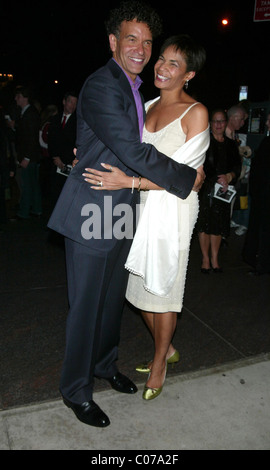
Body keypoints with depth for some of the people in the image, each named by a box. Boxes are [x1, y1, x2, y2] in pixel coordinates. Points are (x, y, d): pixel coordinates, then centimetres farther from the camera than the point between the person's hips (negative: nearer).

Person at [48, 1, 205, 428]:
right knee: (87, 304, 3)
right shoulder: (101, 86, -16)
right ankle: (76, 389, 23)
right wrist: (188, 177, -15)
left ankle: (104, 364, 41)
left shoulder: (136, 89, 15)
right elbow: (133, 152, -23)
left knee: (113, 297, 19)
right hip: (93, 213, -9)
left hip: (123, 211, 9)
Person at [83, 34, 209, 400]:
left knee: (162, 286, 5)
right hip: (142, 205, 7)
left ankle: (159, 362, 28)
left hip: (172, 208, -6)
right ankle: (166, 349, 36)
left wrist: (129, 181, -25)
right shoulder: (147, 106, 11)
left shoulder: (195, 113, -8)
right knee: (139, 284, 13)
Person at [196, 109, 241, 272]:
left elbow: (237, 166, 8)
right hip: (206, 188, -4)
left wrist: (229, 176, -11)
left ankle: (215, 259, 18)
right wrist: (217, 179, -16)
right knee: (205, 224, 0)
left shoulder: (231, 144, 13)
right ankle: (206, 259, 12)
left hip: (224, 190, 4)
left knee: (218, 225, 7)